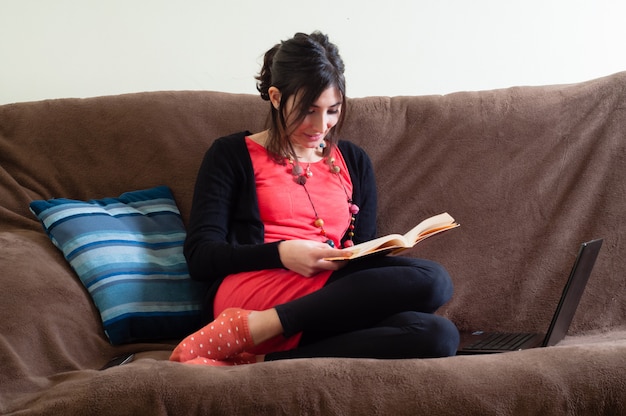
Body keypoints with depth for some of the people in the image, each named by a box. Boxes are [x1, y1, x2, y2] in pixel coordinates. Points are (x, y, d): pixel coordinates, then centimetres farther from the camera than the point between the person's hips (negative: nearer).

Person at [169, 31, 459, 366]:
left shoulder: (353, 162, 24)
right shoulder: (232, 156, 11)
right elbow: (200, 256, 2)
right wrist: (281, 254, -14)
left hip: (332, 303, 5)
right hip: (254, 294, -5)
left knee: (438, 335, -30)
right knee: (429, 279, -27)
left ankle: (261, 361, -32)